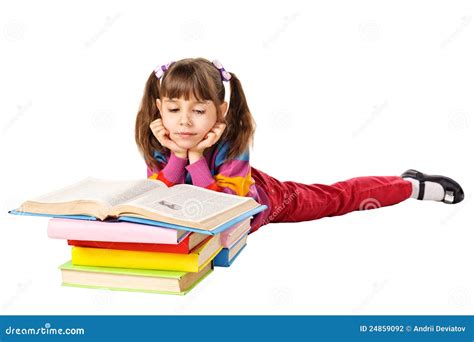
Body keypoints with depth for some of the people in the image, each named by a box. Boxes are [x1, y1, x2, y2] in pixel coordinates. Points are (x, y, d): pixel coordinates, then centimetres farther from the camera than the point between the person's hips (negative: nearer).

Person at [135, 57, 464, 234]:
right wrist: (177, 156, -43)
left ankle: (414, 185, 37)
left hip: (273, 199, -2)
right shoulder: (157, 146, -25)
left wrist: (196, 157, -48)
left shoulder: (231, 145, -40)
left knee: (339, 196, 14)